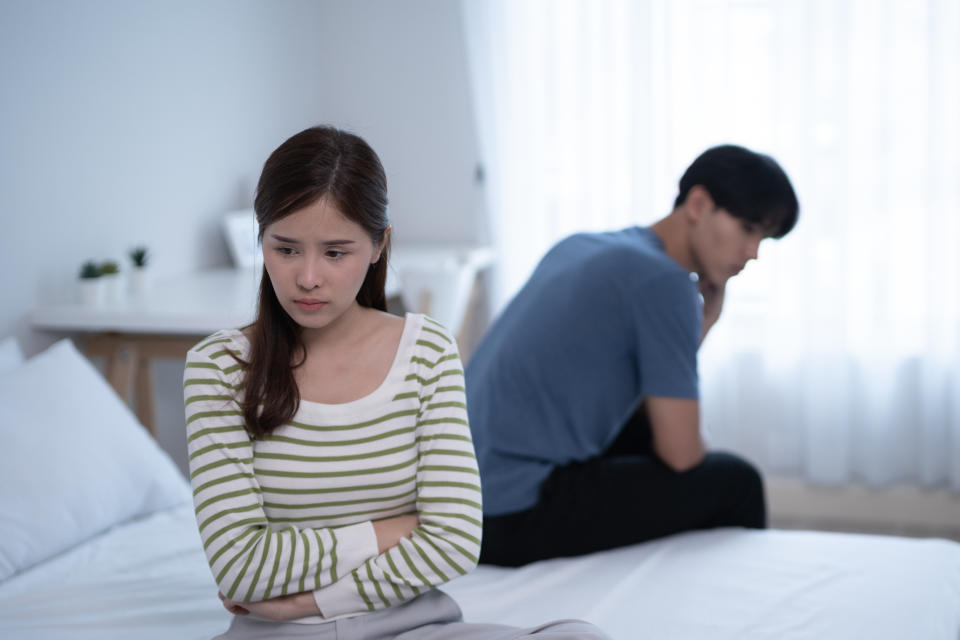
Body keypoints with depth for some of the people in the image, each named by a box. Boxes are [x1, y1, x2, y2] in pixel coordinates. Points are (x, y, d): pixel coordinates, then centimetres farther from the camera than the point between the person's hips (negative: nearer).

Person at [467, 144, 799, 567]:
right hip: (516, 521, -9)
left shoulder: (581, 247, 13)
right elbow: (682, 455, -10)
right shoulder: (663, 282, -14)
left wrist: (705, 315, 11)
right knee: (734, 483, 2)